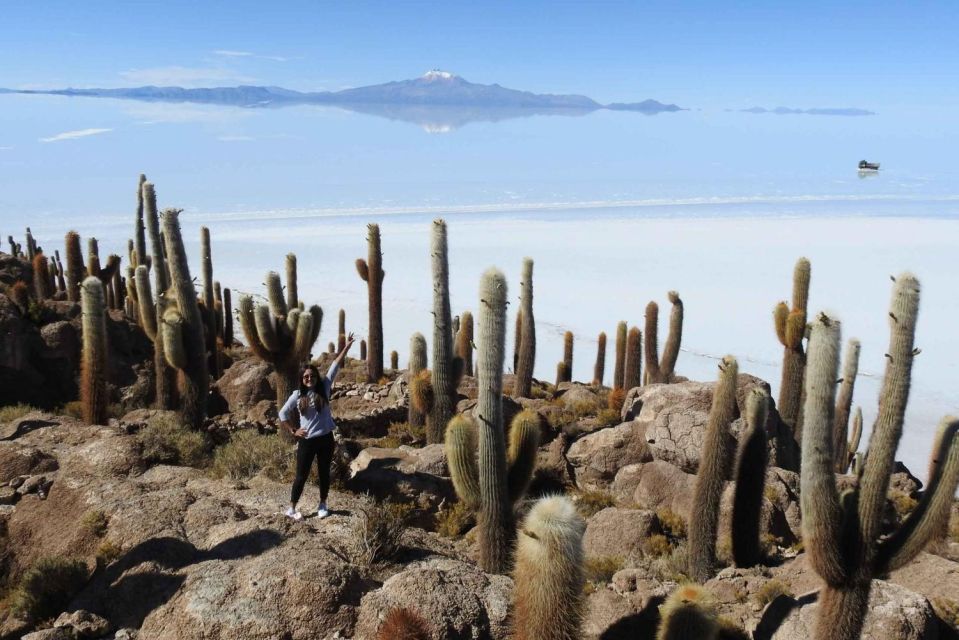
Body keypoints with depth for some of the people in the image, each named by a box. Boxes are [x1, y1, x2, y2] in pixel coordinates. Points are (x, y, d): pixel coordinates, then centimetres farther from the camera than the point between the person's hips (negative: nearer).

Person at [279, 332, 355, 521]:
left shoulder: (324, 389, -2)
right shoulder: (297, 395, -4)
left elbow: (335, 366, -3)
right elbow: (283, 414, 6)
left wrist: (346, 347, -3)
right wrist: (293, 432, 0)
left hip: (326, 439, 2)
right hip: (307, 441, -2)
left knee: (324, 473, 13)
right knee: (301, 476, 5)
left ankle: (322, 505, 29)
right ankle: (291, 508, 17)